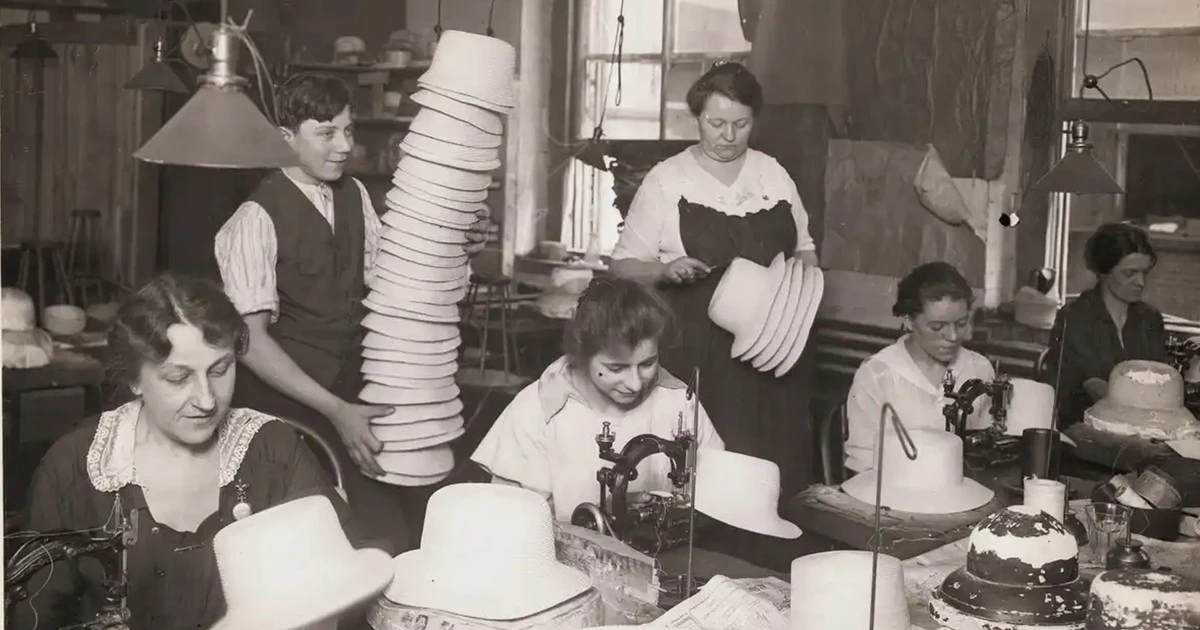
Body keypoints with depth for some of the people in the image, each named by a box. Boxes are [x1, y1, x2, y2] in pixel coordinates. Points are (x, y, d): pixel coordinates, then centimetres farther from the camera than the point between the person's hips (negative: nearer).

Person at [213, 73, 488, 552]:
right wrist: (334, 409, -22)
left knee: (389, 544, 3)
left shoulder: (354, 195, 4)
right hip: (287, 405, -5)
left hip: (353, 395, 5)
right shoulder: (257, 218, -14)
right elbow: (250, 339, -17)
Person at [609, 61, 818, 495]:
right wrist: (664, 270, -18)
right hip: (697, 353, -3)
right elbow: (624, 265, 1)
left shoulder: (774, 175, 10)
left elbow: (805, 250, 21)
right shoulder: (666, 180, 0)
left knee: (775, 468, 0)